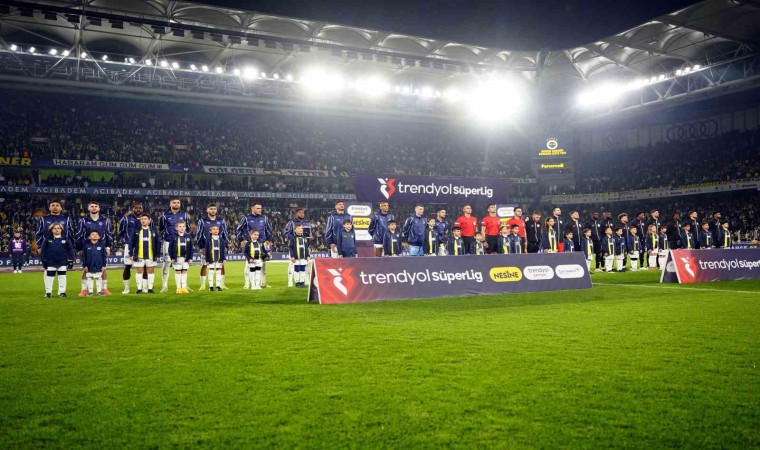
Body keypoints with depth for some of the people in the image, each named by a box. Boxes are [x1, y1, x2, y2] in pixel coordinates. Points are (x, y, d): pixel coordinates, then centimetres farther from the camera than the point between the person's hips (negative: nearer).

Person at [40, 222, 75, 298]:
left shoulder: (66, 239, 0)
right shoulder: (47, 240, 1)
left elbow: (70, 250, 2)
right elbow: (43, 251, 3)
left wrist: (71, 261, -2)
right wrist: (43, 261, -2)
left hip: (62, 263, 0)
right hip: (50, 263, 0)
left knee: (62, 277, 4)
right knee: (49, 277, 6)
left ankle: (62, 292, 13)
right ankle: (48, 292, 17)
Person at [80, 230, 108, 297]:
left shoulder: (101, 244, -1)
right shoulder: (86, 245, -2)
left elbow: (104, 256, 2)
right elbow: (83, 256, 0)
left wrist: (104, 265, 0)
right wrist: (84, 266, -2)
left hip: (99, 266, 0)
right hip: (89, 266, 0)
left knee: (99, 279, 9)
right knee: (89, 279, 9)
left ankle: (99, 291, 18)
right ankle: (90, 291, 18)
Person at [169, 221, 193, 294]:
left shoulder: (188, 237, 2)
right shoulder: (174, 237, -4)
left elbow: (191, 248, 4)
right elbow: (170, 248, -2)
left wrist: (190, 258, 0)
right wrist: (172, 258, -7)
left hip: (186, 258, 2)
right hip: (177, 258, -2)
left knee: (184, 271, 7)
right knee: (178, 272, 5)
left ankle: (184, 287, 12)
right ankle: (178, 288, 10)